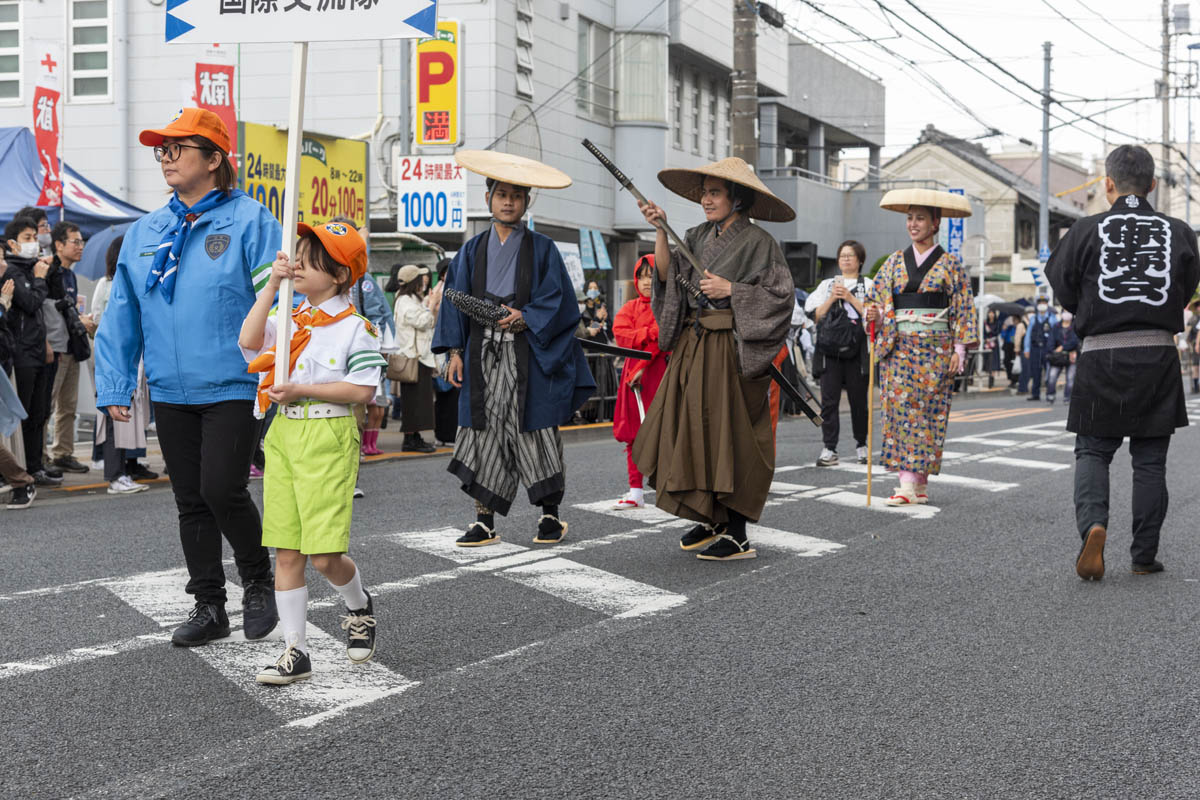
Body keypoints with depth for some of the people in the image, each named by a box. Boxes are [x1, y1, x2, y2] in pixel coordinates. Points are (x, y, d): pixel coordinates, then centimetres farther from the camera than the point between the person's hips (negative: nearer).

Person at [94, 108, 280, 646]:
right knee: (190, 501, 10)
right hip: (171, 393, 6)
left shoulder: (249, 221, -5)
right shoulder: (144, 234, 11)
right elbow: (122, 316, 14)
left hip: (232, 386, -6)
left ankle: (258, 581, 13)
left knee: (222, 490, -13)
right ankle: (209, 606, 21)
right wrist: (115, 389, 9)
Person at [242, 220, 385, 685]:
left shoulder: (355, 327, -6)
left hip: (328, 440, -6)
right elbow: (249, 342, -5)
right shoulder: (289, 319, 11)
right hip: (283, 436, 6)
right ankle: (295, 652, 11)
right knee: (286, 553, 5)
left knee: (324, 555, -8)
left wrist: (301, 391, -15)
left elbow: (363, 389, -12)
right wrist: (271, 287, -7)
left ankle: (359, 608, 24)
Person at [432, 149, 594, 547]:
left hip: (528, 356, -2)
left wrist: (526, 319, -17)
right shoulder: (472, 251, 12)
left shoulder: (542, 249, 5)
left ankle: (550, 515, 11)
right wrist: (455, 351, 2)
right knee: (484, 430, -1)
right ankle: (484, 520, 3)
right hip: (483, 355, 2)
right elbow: (456, 303, 11)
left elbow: (557, 301, -1)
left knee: (535, 431, -1)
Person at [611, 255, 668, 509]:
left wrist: (642, 368, -16)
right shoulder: (630, 308, 13)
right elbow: (621, 334, -2)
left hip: (661, 372, -5)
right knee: (634, 435, 6)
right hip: (633, 373, 5)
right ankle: (636, 492, 12)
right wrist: (652, 332, -15)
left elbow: (665, 340, -12)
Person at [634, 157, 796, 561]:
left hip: (732, 351, -7)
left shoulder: (758, 242, -6)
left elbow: (782, 297, -10)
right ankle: (711, 519, 23)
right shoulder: (698, 236, 13)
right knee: (694, 432, 9)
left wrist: (731, 290, -15)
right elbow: (667, 275, 3)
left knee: (729, 434, -5)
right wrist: (661, 230, -5)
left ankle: (737, 534, 1)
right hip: (692, 348, 7)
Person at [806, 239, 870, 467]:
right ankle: (829, 449, -5)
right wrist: (832, 298, -3)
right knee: (829, 400, -6)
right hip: (829, 348, 1)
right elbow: (816, 315, 10)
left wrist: (850, 297, -8)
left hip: (856, 350, -1)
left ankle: (861, 444, 21)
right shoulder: (827, 284, 18)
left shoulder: (868, 286, 10)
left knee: (858, 400, 4)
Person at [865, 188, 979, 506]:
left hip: (935, 348, -3)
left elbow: (963, 310, 3)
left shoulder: (950, 264, 3)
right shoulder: (895, 261, 11)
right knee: (899, 408, -5)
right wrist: (875, 315, -10)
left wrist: (959, 349, -4)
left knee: (927, 412, -2)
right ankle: (908, 483, -5)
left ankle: (919, 483, 1)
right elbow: (879, 300, 13)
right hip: (899, 346, 3)